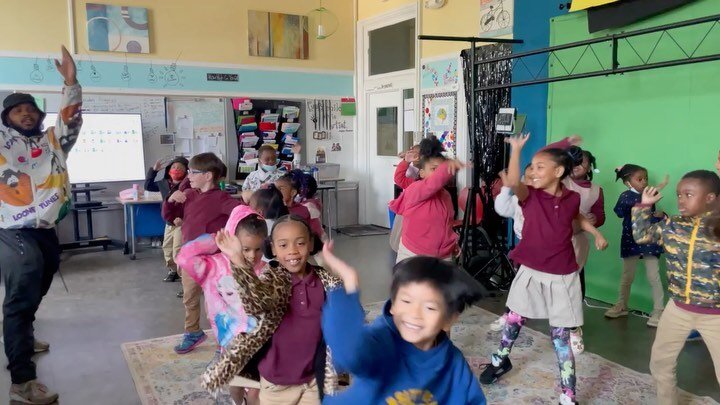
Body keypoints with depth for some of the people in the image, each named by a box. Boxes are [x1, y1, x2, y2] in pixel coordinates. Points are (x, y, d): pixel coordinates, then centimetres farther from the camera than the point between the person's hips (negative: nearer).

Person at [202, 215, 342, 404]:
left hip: (313, 380, 1)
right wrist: (237, 260, -43)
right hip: (276, 382, -1)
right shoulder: (272, 279, -12)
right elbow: (256, 303, -34)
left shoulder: (326, 282, -7)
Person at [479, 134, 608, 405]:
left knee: (561, 335, 3)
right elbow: (513, 182, -34)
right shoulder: (530, 196, -10)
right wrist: (516, 149, -39)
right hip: (531, 272, 1)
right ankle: (500, 360, 45)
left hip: (562, 277, 0)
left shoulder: (572, 198, -4)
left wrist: (596, 233, 13)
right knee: (515, 319, 18)